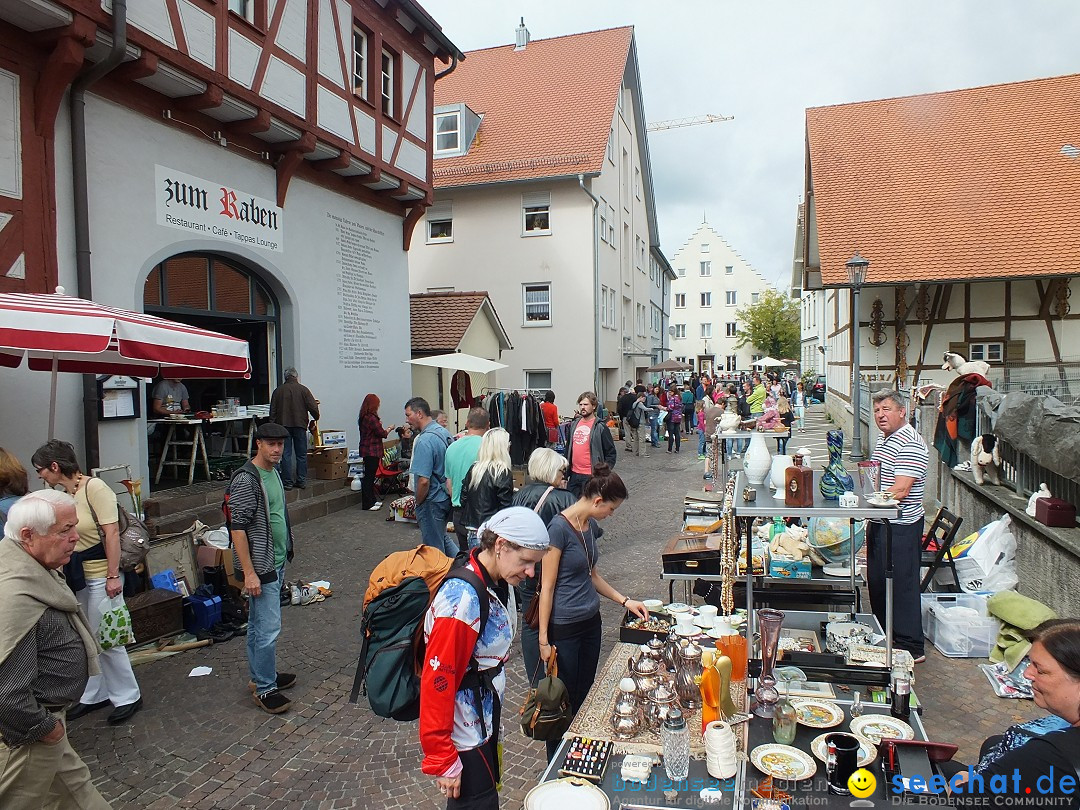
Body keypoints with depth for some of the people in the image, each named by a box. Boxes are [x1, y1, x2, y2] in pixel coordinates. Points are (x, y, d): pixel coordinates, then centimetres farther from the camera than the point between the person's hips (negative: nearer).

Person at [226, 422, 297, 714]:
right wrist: (249, 572, -23)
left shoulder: (273, 472, 9)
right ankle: (265, 689, 8)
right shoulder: (246, 479, -19)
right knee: (268, 628, -4)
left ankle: (260, 675, 32)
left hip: (276, 562, 9)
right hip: (260, 567, -9)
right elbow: (238, 528, -22)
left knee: (258, 624, 20)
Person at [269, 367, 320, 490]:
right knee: (301, 454, 7)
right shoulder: (303, 389, -2)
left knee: (286, 454, 3)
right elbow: (313, 407, -6)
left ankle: (287, 482, 2)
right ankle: (302, 481, 7)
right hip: (300, 425, -1)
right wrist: (316, 418, 13)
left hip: (283, 425, 1)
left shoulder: (278, 391, 5)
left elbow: (273, 411, 6)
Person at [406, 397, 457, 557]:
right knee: (442, 537, 25)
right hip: (447, 496, 9)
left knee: (433, 547, 7)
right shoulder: (445, 432, 4)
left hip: (432, 501, -9)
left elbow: (424, 480, -26)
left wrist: (418, 503, -11)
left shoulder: (424, 441, -24)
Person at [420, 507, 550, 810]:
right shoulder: (462, 601, -31)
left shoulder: (498, 583, -3)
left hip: (485, 715, 9)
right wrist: (442, 760, -19)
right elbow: (438, 682, -26)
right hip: (464, 733, -8)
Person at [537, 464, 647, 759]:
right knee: (565, 701, 6)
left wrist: (625, 601, 10)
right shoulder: (560, 528, -20)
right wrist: (544, 639, -15)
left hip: (590, 621, 8)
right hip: (564, 628, -8)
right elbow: (547, 587, -17)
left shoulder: (591, 526, 5)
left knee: (585, 696, 17)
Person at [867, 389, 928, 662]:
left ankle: (911, 647, 11)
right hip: (880, 523, 10)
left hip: (900, 526, -10)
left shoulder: (910, 444, -18)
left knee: (901, 585, -1)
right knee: (877, 582, 18)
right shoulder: (884, 439, 13)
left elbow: (900, 491, -25)